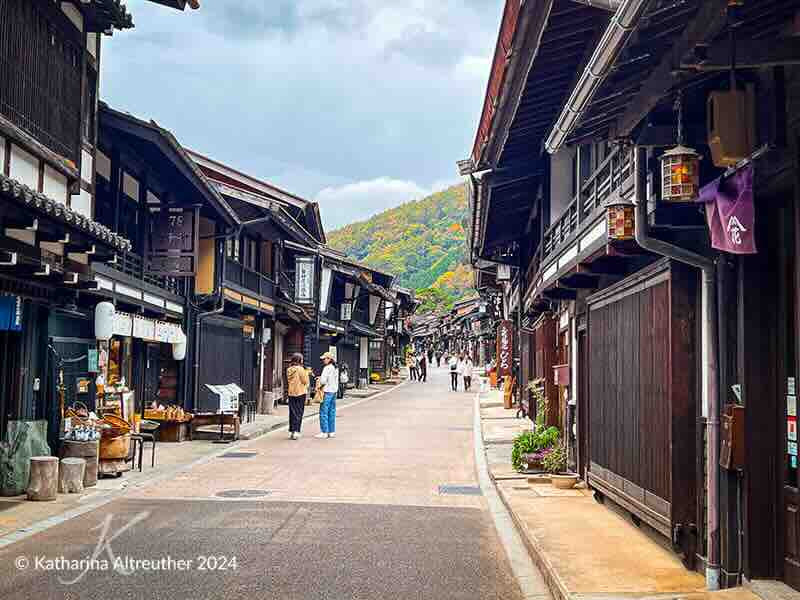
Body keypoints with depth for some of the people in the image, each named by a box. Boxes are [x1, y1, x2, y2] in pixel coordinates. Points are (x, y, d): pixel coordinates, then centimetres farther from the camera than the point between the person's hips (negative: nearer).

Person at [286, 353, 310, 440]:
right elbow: (305, 381, -11)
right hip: (300, 393, -5)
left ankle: (291, 431, 13)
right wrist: (306, 373, 3)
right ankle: (296, 431, -5)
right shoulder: (300, 369, -13)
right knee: (299, 413, 0)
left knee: (292, 412, 11)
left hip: (291, 393, 5)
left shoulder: (289, 369, 4)